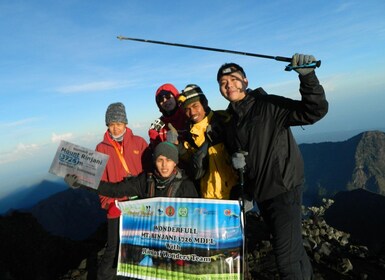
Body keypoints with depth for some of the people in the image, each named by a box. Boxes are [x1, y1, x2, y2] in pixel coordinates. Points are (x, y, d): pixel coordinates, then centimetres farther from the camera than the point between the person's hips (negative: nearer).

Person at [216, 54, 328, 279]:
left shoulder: (269, 105, -15)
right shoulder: (229, 118, 7)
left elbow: (315, 110, -23)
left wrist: (307, 76, -36)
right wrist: (235, 158, -3)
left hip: (283, 189, -7)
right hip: (261, 191, 7)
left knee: (287, 258, -5)